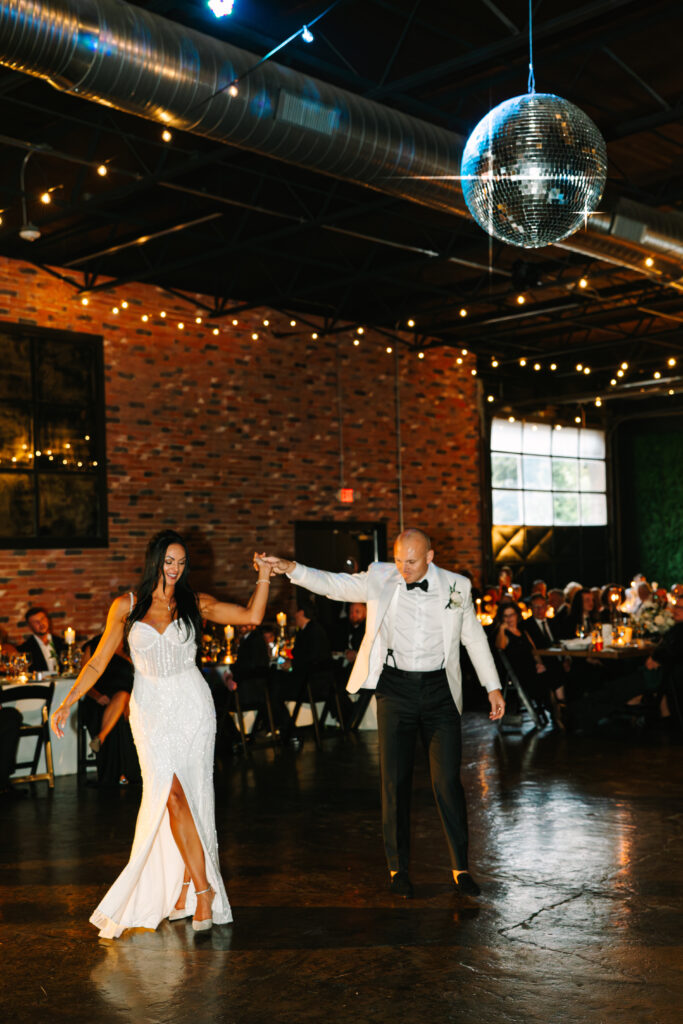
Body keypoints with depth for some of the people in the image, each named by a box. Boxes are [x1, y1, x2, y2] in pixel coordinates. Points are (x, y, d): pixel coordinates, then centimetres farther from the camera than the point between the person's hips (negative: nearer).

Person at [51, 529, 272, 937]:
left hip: (192, 707, 0)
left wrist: (264, 577, -10)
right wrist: (68, 702, 0)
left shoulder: (195, 604, 5)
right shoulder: (126, 607, 5)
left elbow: (252, 616, 1)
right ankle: (203, 888, -2)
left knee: (191, 796, -2)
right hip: (151, 710, 0)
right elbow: (98, 662, 7)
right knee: (171, 794, -11)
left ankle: (184, 886, 9)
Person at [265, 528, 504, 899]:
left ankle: (460, 868, 13)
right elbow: (334, 584, -3)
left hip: (439, 688, 0)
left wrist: (493, 687, 12)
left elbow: (474, 637, 11)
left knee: (447, 780, 0)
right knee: (395, 781, 4)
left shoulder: (456, 586, 1)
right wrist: (291, 569, -19)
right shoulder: (380, 579, -1)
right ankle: (398, 868, 17)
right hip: (395, 688, 0)